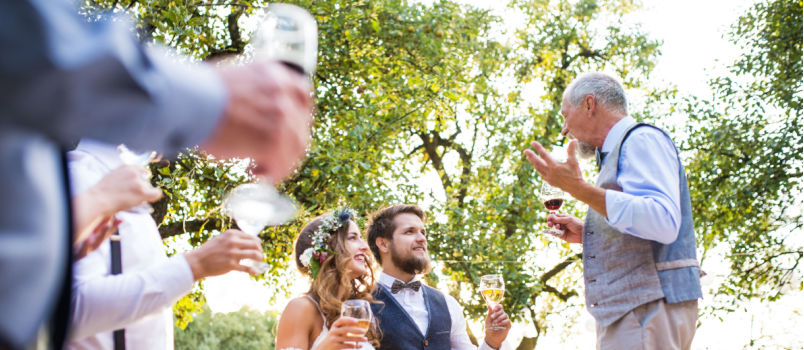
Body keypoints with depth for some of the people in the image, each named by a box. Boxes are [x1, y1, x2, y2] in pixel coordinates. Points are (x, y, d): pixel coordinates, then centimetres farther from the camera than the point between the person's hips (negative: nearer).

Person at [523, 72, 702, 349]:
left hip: (647, 309, -10)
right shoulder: (618, 152, 23)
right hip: (627, 314, 10)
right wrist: (585, 234, 18)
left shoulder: (642, 140, -6)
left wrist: (578, 188, -23)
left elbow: (663, 223, -23)